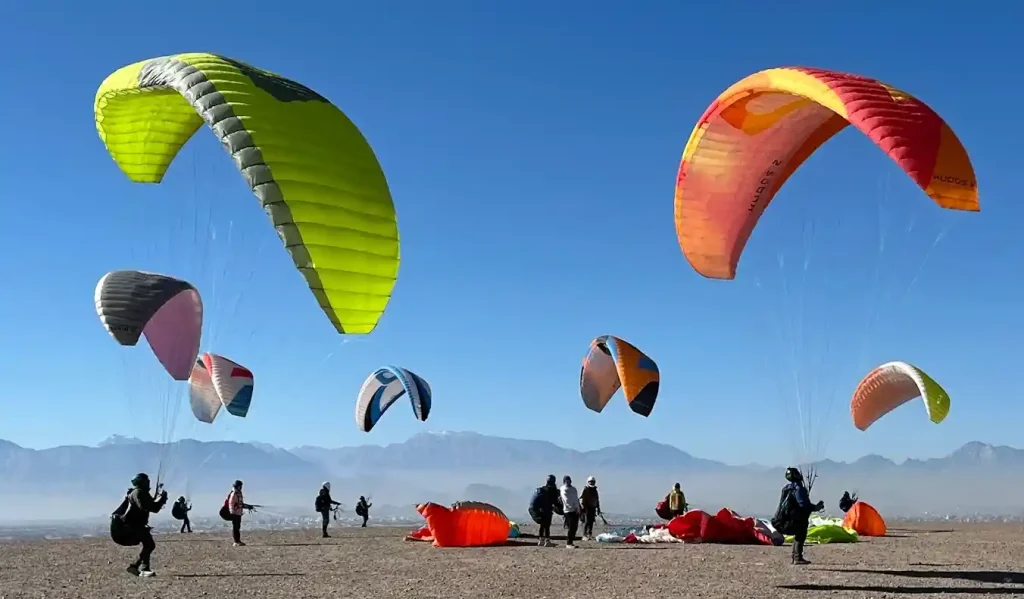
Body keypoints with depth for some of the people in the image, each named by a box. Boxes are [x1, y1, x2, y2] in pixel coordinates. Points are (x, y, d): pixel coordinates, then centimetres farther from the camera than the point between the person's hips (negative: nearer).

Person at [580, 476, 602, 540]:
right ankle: (584, 535, -12)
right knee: (586, 522, -11)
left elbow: (597, 500, 25)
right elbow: (581, 498, -10)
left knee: (591, 521, 7)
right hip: (587, 508, -7)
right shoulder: (585, 490, -4)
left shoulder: (595, 490, 18)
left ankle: (590, 534, 17)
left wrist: (598, 508, 24)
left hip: (593, 508, 7)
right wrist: (582, 506, -19)